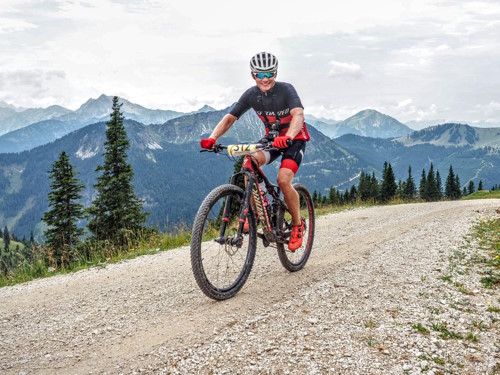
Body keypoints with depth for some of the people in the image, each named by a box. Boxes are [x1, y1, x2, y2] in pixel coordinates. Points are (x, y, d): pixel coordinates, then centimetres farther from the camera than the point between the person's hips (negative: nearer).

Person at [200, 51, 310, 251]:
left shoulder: (286, 90, -23)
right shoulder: (251, 95, -11)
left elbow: (298, 114, -40)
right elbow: (230, 117, -13)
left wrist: (288, 137, -60)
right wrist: (212, 138, -31)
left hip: (294, 139, -4)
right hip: (271, 138, 4)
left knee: (283, 180, -26)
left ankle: (297, 225, -2)